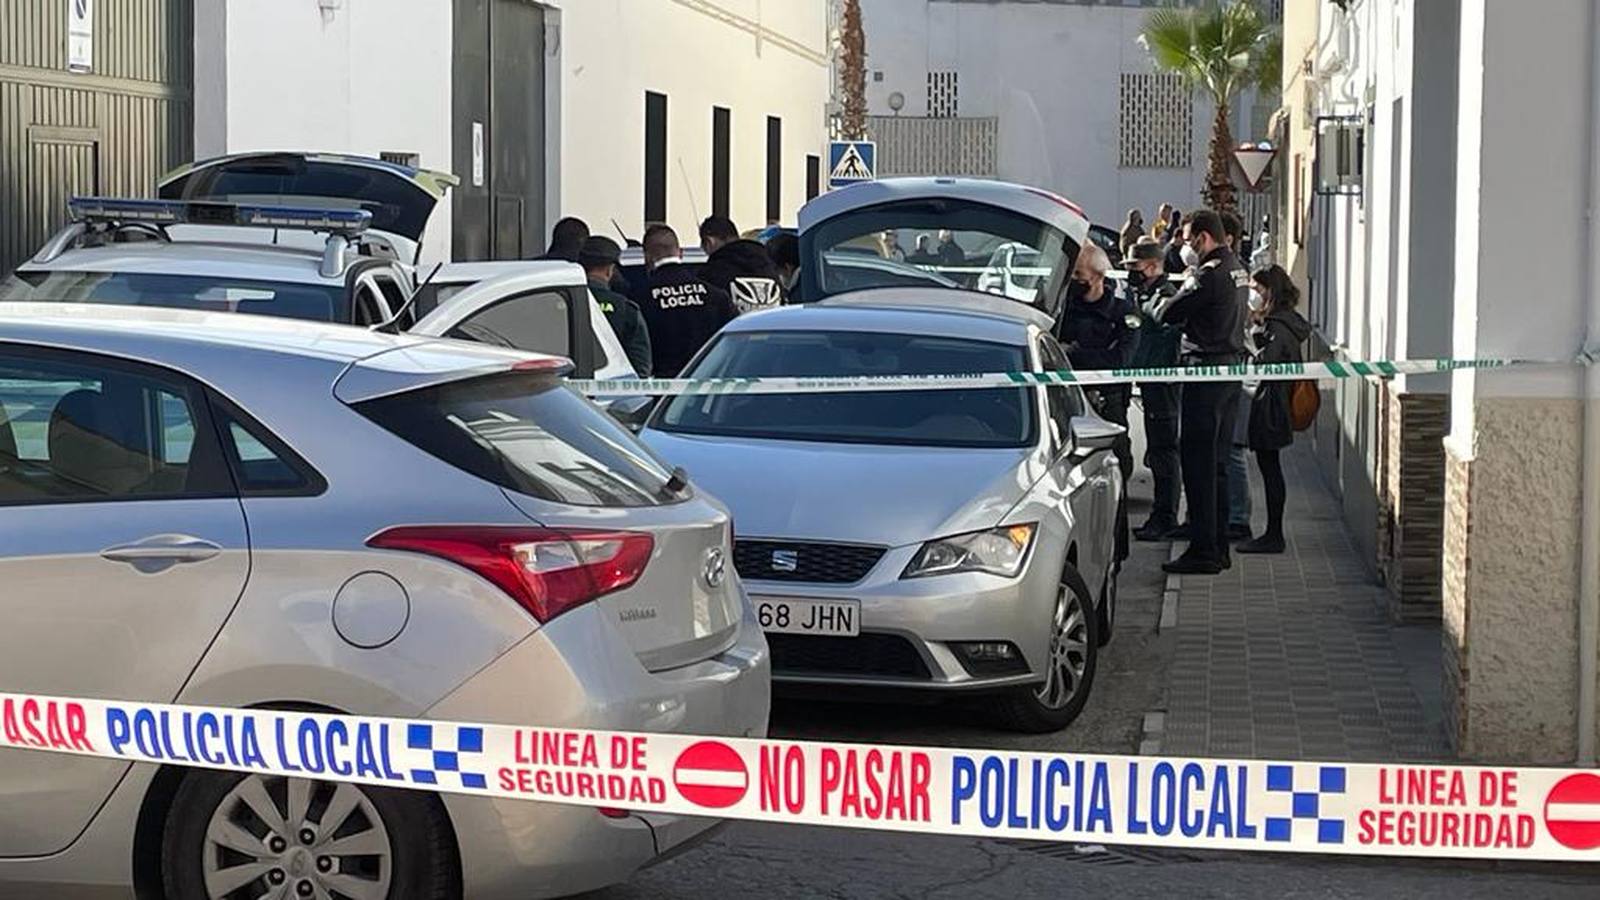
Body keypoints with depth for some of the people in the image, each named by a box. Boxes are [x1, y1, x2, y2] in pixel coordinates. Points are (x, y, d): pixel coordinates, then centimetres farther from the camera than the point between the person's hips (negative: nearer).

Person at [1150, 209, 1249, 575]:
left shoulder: (1210, 275, -17)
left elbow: (1168, 314, -14)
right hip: (1232, 366, 10)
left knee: (1198, 462, -6)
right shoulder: (1238, 271, 13)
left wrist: (1159, 306, 6)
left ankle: (1202, 551, -6)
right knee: (1217, 462, 15)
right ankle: (1219, 547, 19)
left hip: (1206, 369, -10)